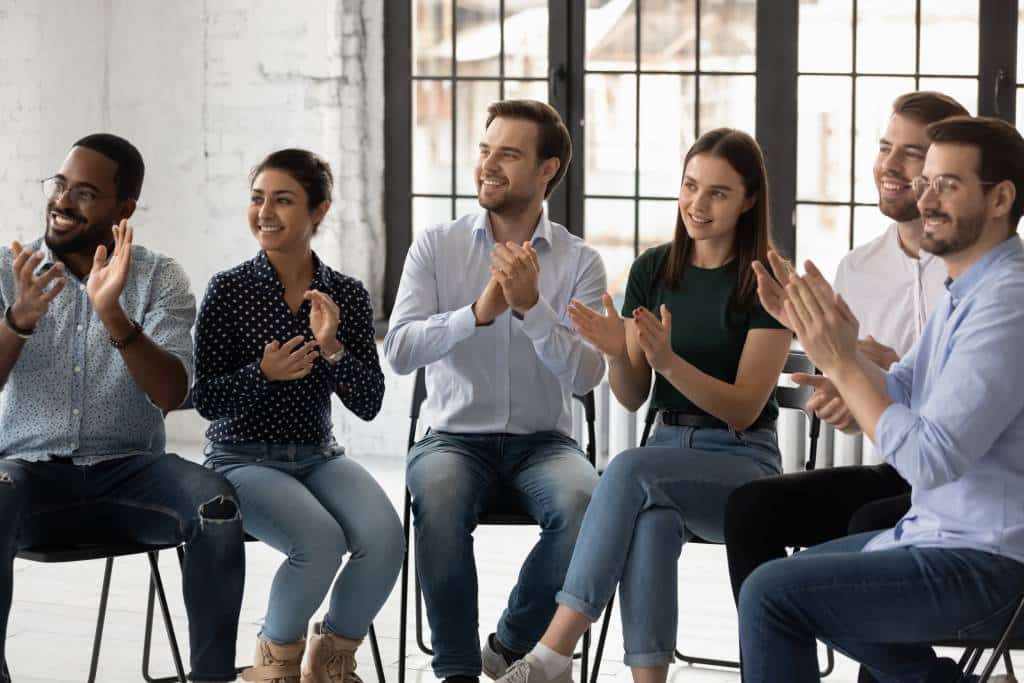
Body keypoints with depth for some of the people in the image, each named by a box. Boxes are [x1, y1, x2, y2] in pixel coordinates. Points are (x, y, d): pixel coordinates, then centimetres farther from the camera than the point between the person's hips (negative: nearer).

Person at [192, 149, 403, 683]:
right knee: (321, 540, -31)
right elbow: (205, 400, -4)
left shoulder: (346, 295, 2)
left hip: (318, 455, 3)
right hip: (244, 458, -3)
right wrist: (263, 374, -22)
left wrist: (332, 348, -18)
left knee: (385, 537, -25)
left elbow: (369, 405, -1)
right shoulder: (229, 289, -6)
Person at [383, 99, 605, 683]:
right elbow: (398, 351, -11)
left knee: (584, 503, -32)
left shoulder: (580, 262, 0)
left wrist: (531, 306, -26)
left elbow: (586, 376, -11)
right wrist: (479, 311, -25)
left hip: (542, 442, 1)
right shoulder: (437, 247, 2)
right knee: (439, 496, -35)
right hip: (455, 437, 0)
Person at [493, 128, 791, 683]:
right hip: (669, 448, 3)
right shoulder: (654, 269, 7)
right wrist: (616, 352, -13)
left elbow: (744, 408, -10)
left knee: (631, 470, -34)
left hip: (743, 463, -3)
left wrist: (668, 361, -25)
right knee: (652, 522, -36)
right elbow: (632, 397, 9)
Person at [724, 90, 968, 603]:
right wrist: (840, 404, -6)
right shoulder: (858, 269, 10)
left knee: (871, 525, -33)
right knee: (751, 506, -13)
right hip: (898, 472, 6)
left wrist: (894, 369, -23)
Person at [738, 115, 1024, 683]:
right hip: (937, 531, 11)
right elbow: (898, 396, 11)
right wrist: (826, 337, -3)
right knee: (786, 577, 25)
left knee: (770, 595, -16)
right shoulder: (965, 290, 11)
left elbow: (928, 458, -26)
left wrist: (839, 361, -20)